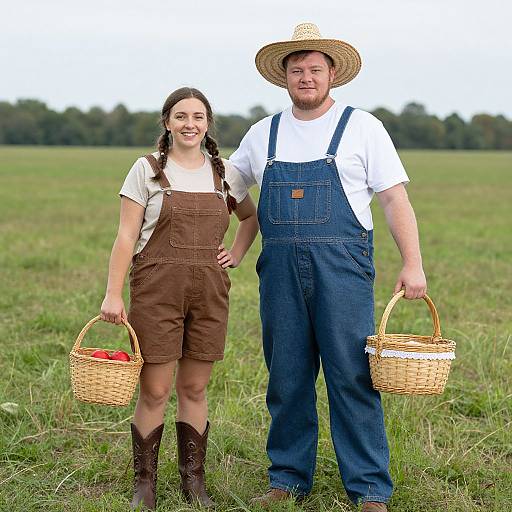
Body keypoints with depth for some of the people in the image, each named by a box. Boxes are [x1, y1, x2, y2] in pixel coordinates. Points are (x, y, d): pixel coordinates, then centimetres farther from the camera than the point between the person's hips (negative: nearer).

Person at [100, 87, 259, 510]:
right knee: (155, 391, -1)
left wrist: (236, 254, 10)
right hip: (156, 289, -3)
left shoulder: (225, 173, 8)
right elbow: (126, 236, -3)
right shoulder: (147, 170, -1)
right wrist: (113, 293, -9)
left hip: (209, 290, 3)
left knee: (195, 388, 9)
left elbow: (251, 217, 26)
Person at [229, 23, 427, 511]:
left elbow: (395, 199, 1)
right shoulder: (263, 134, 14)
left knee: (353, 378, -5)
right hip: (280, 268, 4)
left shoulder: (362, 127, 4)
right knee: (286, 379, 8)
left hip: (342, 266, -3)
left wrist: (412, 264, -7)